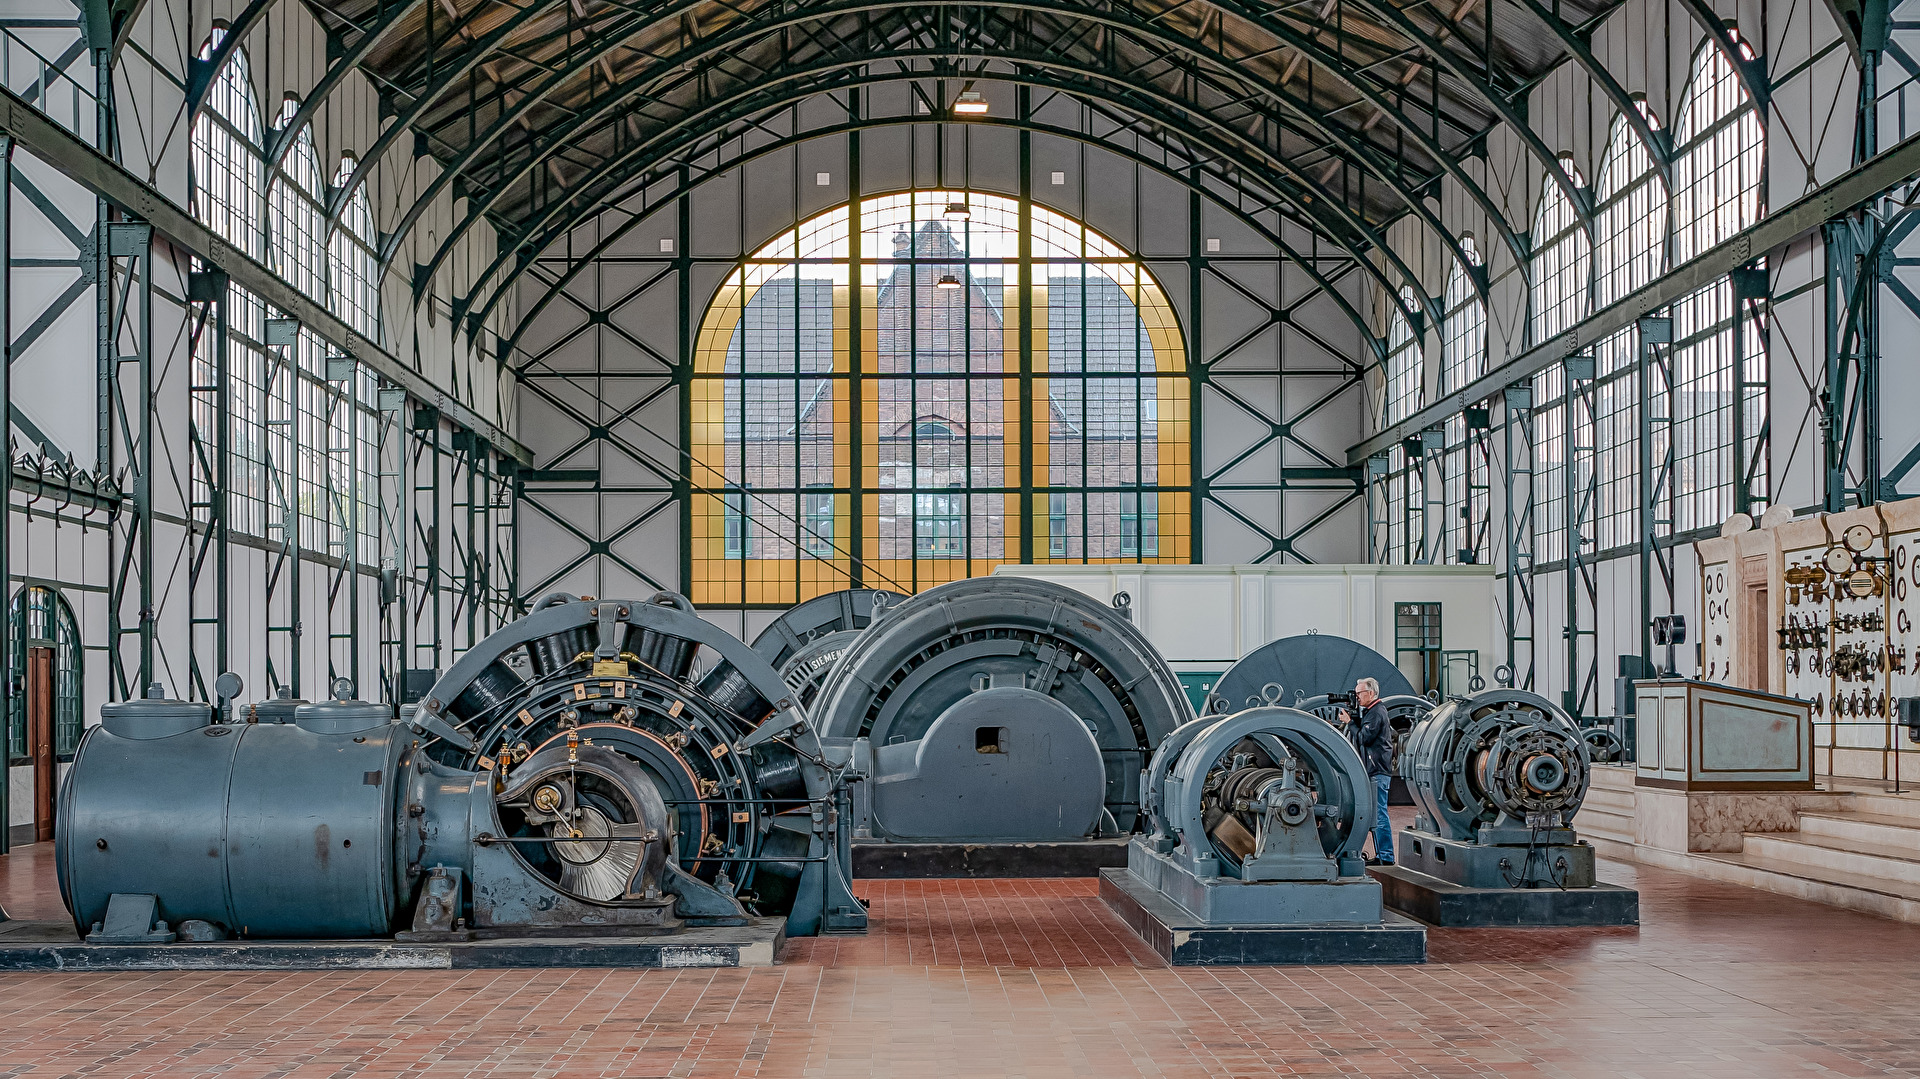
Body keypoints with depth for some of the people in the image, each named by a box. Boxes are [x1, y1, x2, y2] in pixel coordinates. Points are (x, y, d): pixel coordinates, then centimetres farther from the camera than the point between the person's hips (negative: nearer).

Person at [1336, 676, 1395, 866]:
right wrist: (1352, 721, 7)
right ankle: (1381, 855, 16)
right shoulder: (1372, 711, 19)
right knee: (1376, 814, 12)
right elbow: (1363, 736, 18)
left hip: (1378, 771, -11)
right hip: (1374, 771, 11)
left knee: (1379, 814, -9)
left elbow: (1364, 738, -17)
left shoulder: (1376, 713, -13)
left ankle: (1386, 856, -8)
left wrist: (1350, 722, -8)